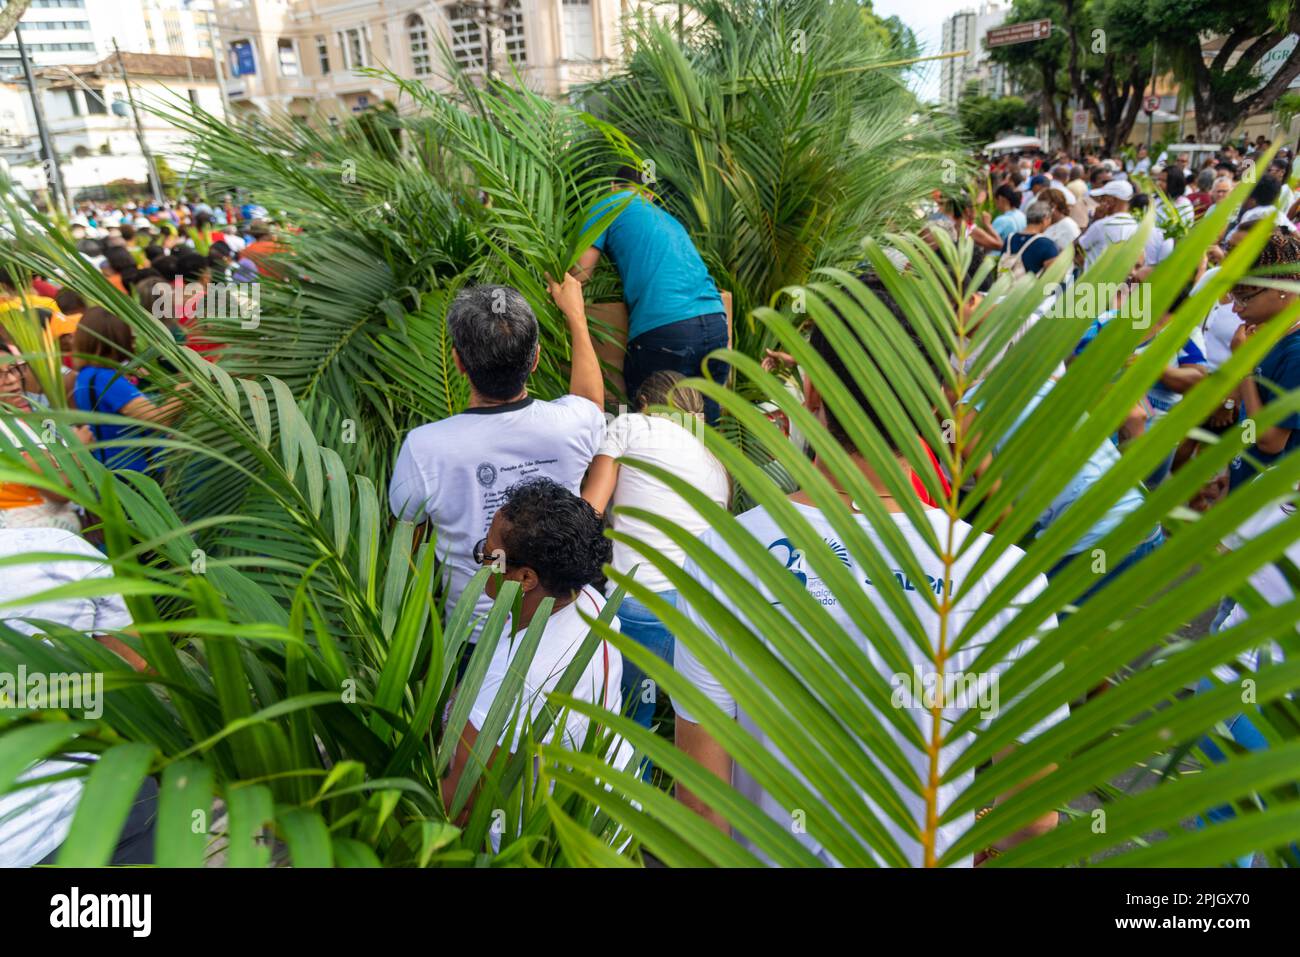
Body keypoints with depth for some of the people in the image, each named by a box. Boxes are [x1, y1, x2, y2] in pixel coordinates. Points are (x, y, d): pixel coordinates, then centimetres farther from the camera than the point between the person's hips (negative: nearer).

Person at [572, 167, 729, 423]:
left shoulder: (611, 204, 12)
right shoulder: (668, 218, 29)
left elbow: (581, 273, 5)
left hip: (662, 329, -6)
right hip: (716, 323, 6)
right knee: (705, 419, 11)